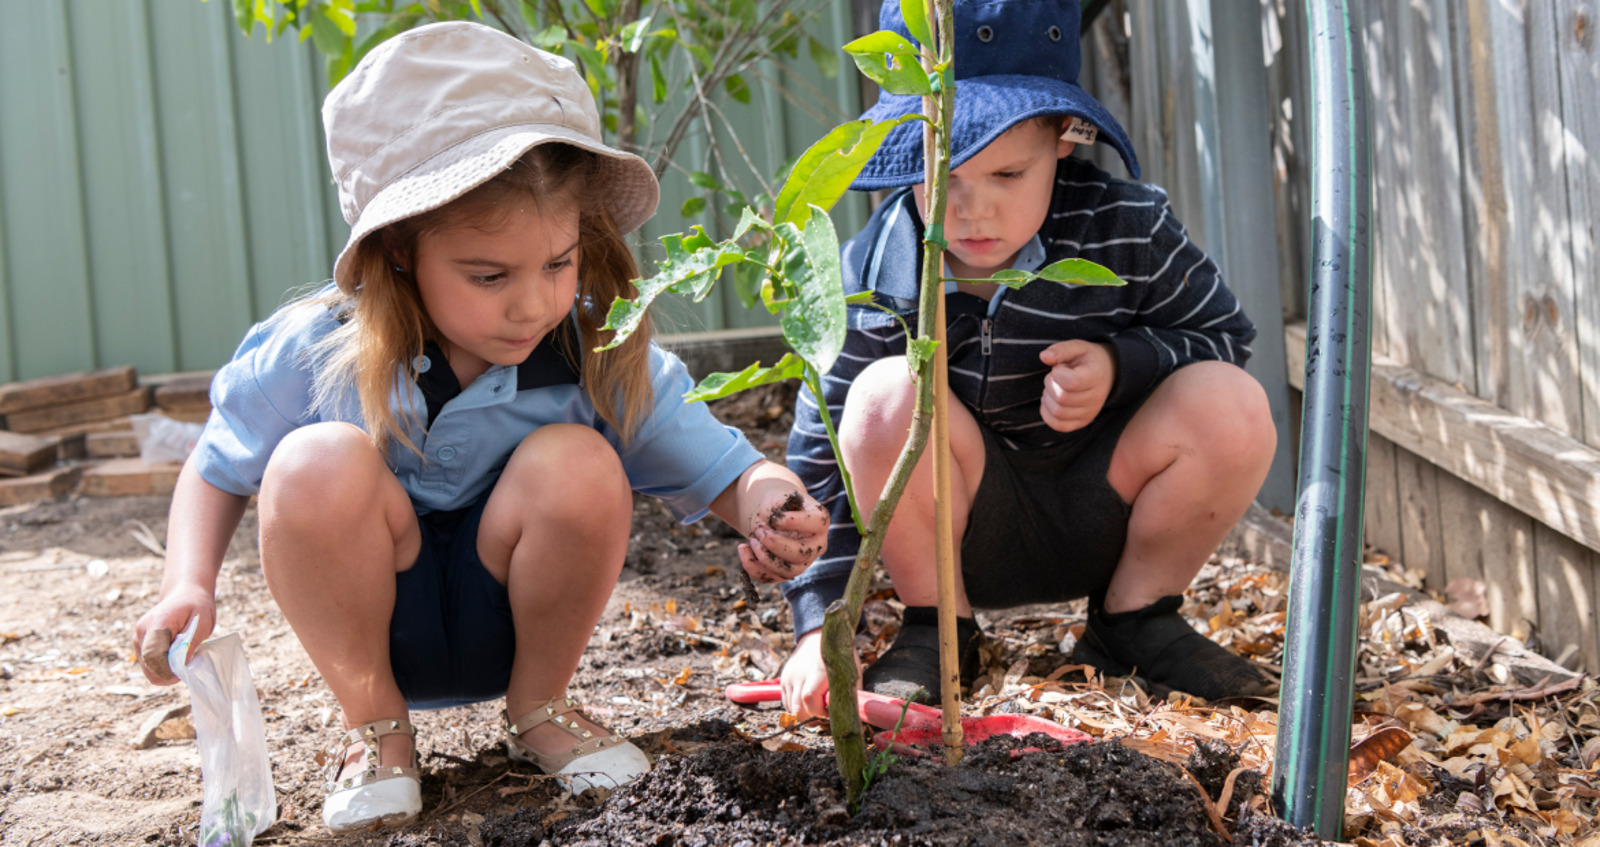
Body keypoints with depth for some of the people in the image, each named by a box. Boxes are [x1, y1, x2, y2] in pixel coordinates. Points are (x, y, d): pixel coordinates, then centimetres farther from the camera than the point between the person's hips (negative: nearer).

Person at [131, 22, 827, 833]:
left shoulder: (604, 359, -18)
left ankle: (539, 709, 0)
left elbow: (724, 469, -17)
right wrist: (188, 585, -18)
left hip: (510, 629, 1)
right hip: (368, 625, 0)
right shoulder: (316, 356, -17)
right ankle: (374, 726, -4)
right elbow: (217, 469, 0)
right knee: (318, 463, -31)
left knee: (575, 462, -29)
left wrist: (773, 507, -42)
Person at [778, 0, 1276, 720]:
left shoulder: (1125, 231, -13)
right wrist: (819, 625, -17)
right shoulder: (872, 278, -15)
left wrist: (1122, 365, -21)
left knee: (1232, 404, -24)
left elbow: (1224, 337, 1)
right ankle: (937, 627, -6)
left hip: (1100, 526, 1)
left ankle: (1137, 617, 2)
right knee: (886, 395, -29)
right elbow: (820, 457, -10)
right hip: (971, 540, -1)